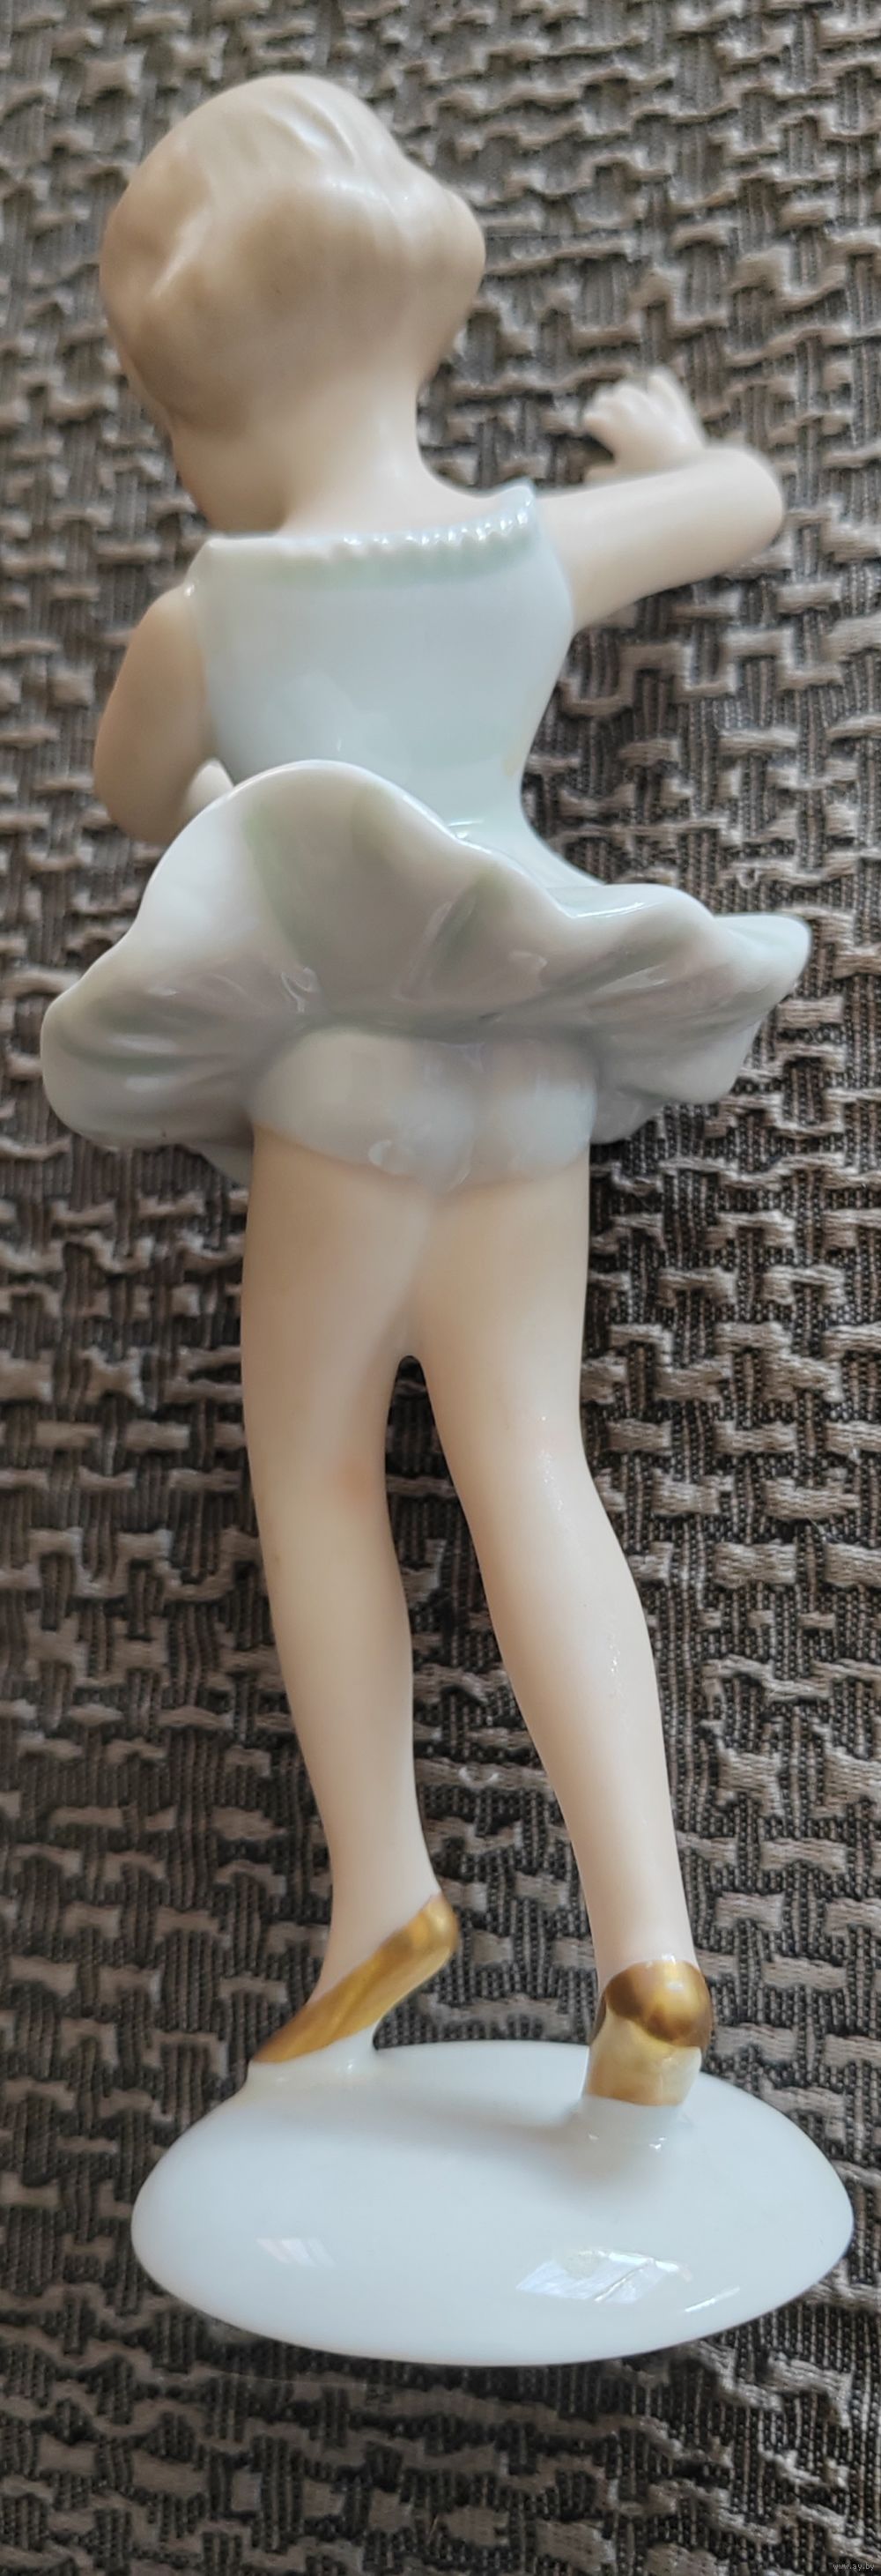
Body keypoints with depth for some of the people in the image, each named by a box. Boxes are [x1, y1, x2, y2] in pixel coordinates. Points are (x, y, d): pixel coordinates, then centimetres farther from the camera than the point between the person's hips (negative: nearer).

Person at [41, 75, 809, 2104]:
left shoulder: (200, 620, -1)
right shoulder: (551, 547, 8)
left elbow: (136, 800, 19)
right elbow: (750, 500, 26)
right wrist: (666, 436, 47)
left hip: (350, 1064, -4)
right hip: (532, 1064, 4)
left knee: (315, 1465, 8)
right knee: (530, 1462, 1)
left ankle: (380, 1894, 4)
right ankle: (647, 1932, -4)